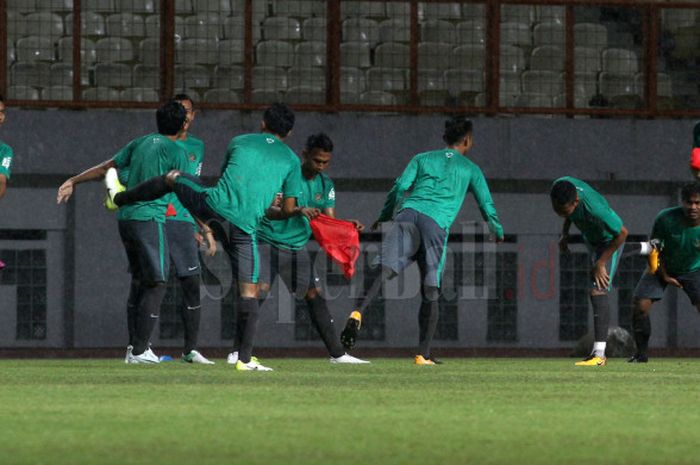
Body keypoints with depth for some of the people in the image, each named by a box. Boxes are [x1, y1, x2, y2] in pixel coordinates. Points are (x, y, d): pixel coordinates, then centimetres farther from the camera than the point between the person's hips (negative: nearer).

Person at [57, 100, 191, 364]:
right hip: (149, 219, -7)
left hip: (125, 218, 7)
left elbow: (105, 168, 21)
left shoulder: (140, 143, 15)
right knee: (156, 283, -3)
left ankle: (136, 346, 17)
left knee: (139, 280, 16)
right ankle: (140, 350, -8)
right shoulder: (176, 152, -4)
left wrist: (74, 181, 30)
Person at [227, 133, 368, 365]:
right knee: (258, 291, -17)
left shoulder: (325, 184, 6)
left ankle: (337, 354, 6)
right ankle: (237, 351, -12)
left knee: (314, 294, 1)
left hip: (298, 248, 6)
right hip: (269, 241, -6)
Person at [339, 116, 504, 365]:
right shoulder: (470, 169, 23)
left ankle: (358, 314, -43)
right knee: (431, 293, 4)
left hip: (408, 214, 1)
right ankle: (423, 354, 0)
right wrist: (498, 232, 44)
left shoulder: (423, 159, 25)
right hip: (437, 223, -1)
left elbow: (400, 187, 13)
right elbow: (486, 205, 27)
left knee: (384, 270, -16)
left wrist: (384, 217, 21)